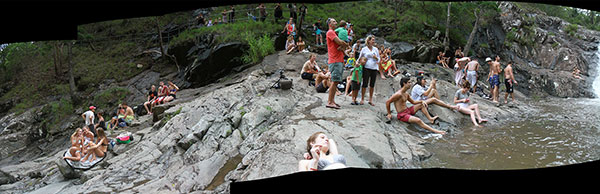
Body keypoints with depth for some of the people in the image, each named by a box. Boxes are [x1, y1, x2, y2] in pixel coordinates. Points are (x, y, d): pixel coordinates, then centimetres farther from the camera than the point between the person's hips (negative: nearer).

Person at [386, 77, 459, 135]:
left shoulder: (406, 94, 10)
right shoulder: (398, 94, -19)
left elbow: (413, 102, 23)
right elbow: (387, 102, -19)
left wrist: (422, 101, 7)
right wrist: (389, 114, -14)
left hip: (408, 111, 10)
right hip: (402, 115, -10)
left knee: (422, 104, 16)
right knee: (418, 120, -32)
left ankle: (430, 118, 7)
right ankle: (434, 130, -35)